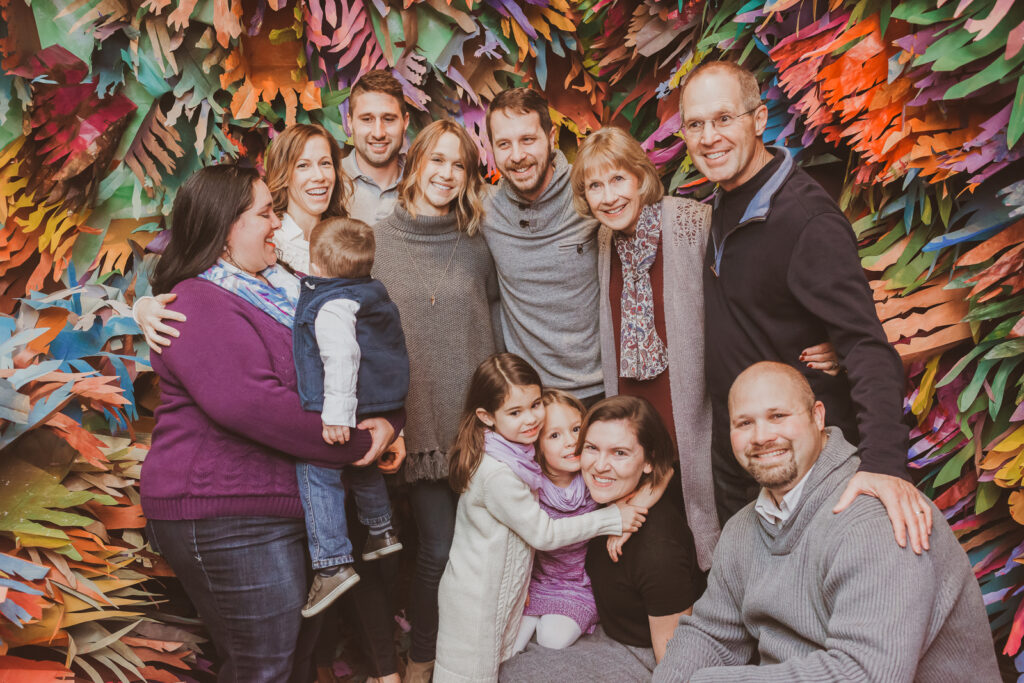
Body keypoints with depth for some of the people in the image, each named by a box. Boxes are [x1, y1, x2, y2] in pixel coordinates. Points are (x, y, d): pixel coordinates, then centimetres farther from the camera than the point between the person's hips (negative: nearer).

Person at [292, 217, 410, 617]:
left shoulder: (330, 306, -18)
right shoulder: (373, 294, 10)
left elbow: (342, 359, -30)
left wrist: (337, 415, -33)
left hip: (352, 410, -10)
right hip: (383, 405, 10)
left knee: (316, 475, -5)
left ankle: (333, 564, -7)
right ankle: (381, 530, 41)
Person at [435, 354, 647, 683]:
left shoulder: (514, 449, -3)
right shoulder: (497, 474, -30)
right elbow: (543, 534, -21)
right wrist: (613, 518, -16)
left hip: (500, 590, 8)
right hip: (477, 602, -8)